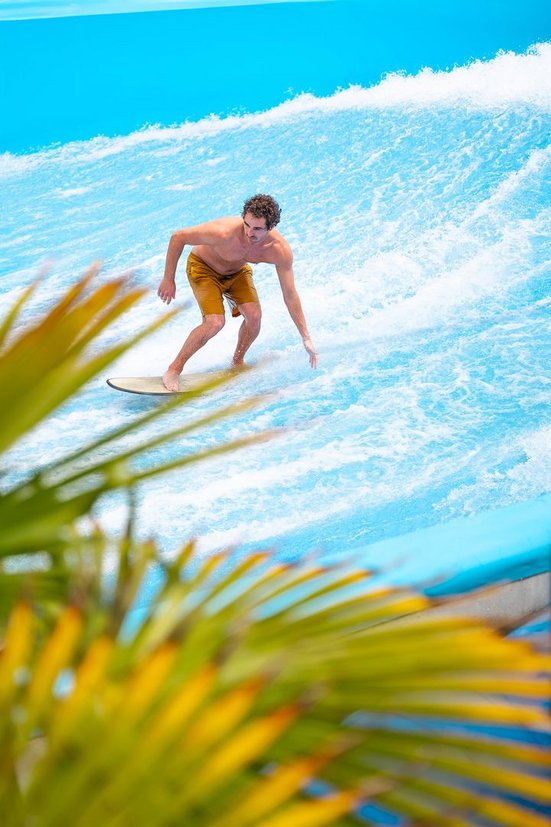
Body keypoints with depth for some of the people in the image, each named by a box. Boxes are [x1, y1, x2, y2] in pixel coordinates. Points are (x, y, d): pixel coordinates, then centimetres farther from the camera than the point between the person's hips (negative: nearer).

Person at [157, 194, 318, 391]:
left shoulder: (280, 250, -29)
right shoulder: (225, 232, -41)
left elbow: (290, 295, -17)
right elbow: (178, 237, -27)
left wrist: (306, 338, -15)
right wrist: (168, 280, -21)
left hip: (237, 271, 4)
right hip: (203, 267, -4)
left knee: (254, 316, -17)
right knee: (215, 322, -22)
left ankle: (237, 362, 12)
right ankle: (174, 370, -5)